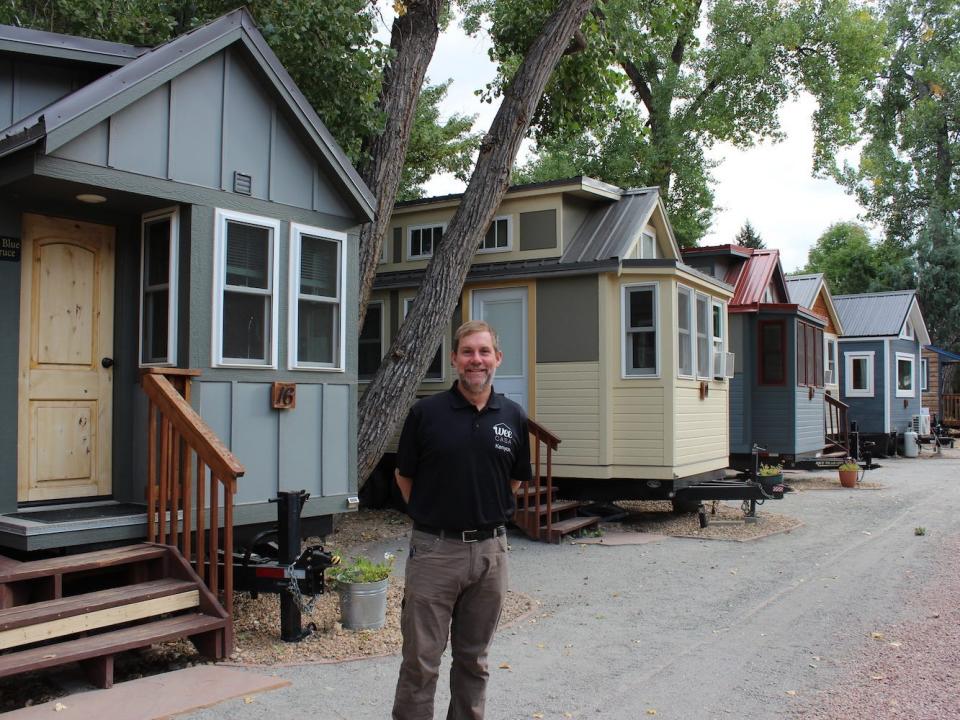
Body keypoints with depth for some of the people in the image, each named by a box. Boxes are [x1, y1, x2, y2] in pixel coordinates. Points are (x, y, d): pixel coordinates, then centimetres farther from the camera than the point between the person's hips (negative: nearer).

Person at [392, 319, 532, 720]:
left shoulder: (513, 417, 3)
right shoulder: (426, 413, -5)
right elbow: (404, 476, 5)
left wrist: (487, 515, 11)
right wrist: (432, 517, 7)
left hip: (490, 549, 3)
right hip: (434, 548, -3)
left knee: (473, 659, 16)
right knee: (420, 661, 3)